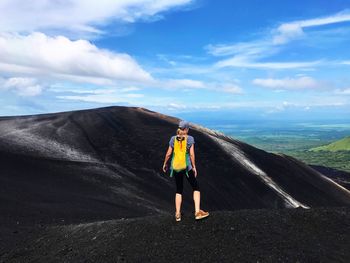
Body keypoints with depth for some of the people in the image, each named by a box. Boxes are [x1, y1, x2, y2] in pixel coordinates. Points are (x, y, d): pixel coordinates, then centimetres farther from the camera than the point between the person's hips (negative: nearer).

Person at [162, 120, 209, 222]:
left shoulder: (173, 139, 1)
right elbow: (192, 154, -9)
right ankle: (197, 212, 4)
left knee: (179, 190, 15)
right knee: (196, 187, 11)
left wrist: (165, 164, 17)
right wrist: (194, 167, 0)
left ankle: (178, 214, 14)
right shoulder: (190, 138, -6)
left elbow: (168, 154, 3)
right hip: (187, 166, -3)